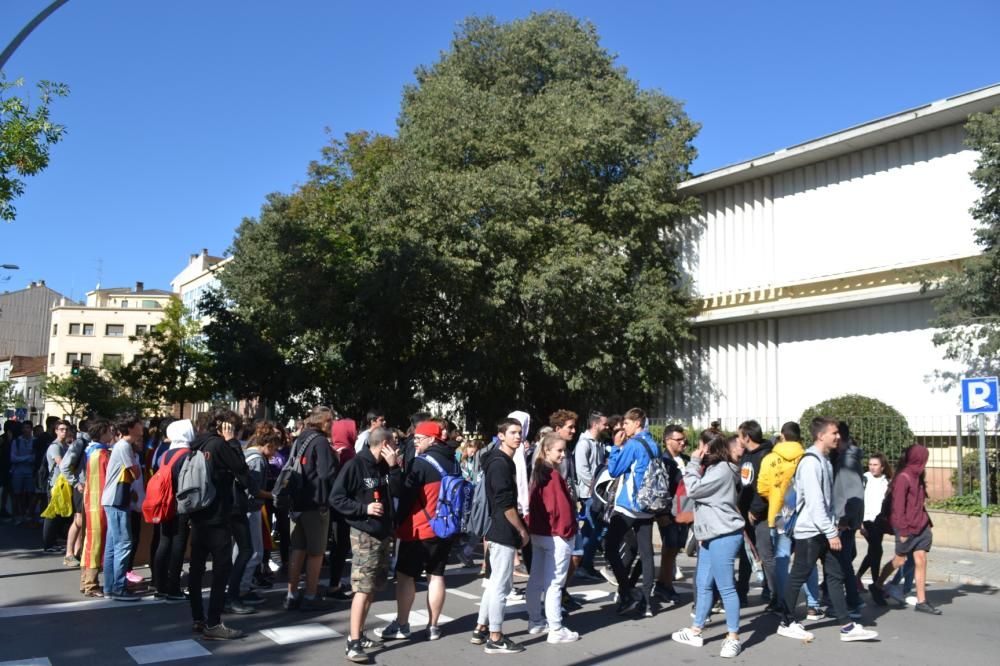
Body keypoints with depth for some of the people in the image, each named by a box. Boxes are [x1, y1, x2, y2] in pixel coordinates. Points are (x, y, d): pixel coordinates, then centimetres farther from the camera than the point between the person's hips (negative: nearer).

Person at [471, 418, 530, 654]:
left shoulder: (504, 461, 15)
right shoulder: (499, 463, -17)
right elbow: (505, 504, -21)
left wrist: (519, 527, 18)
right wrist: (522, 530, -14)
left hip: (499, 529, 10)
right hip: (504, 531, -10)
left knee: (495, 582, 17)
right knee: (501, 584, -3)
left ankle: (481, 630, 25)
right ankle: (495, 639, 5)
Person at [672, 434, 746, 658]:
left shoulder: (722, 469, -12)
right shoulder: (714, 468, 20)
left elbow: (693, 490, -16)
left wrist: (694, 461, -7)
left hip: (724, 536, -10)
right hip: (711, 536, 11)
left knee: (725, 587, -6)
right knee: (703, 584, 13)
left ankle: (733, 638, 0)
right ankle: (696, 631, 21)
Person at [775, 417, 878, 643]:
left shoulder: (825, 460, 12)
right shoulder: (811, 462, -17)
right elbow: (814, 502, -22)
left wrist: (832, 526, 10)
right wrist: (831, 532, -20)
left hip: (823, 530, 9)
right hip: (810, 531, -9)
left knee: (835, 576, 8)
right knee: (798, 577, 2)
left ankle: (847, 626, 12)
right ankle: (787, 623, 14)